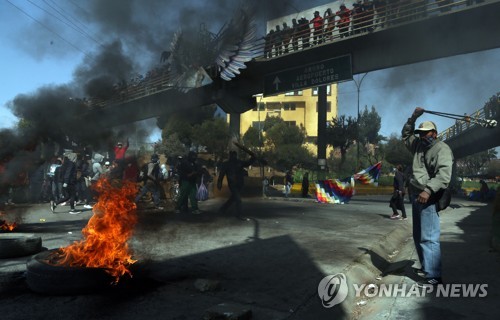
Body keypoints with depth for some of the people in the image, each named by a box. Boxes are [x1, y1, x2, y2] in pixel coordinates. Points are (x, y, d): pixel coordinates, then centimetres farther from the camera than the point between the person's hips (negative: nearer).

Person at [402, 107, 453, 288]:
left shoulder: (442, 149, -8)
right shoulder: (419, 145, 17)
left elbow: (444, 175, -21)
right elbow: (406, 135, 33)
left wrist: (428, 190, -31)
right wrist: (413, 117, 22)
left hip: (428, 198, -9)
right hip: (416, 195, 9)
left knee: (428, 237, -11)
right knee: (418, 236, 16)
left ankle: (434, 276, -7)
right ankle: (426, 267, 30)